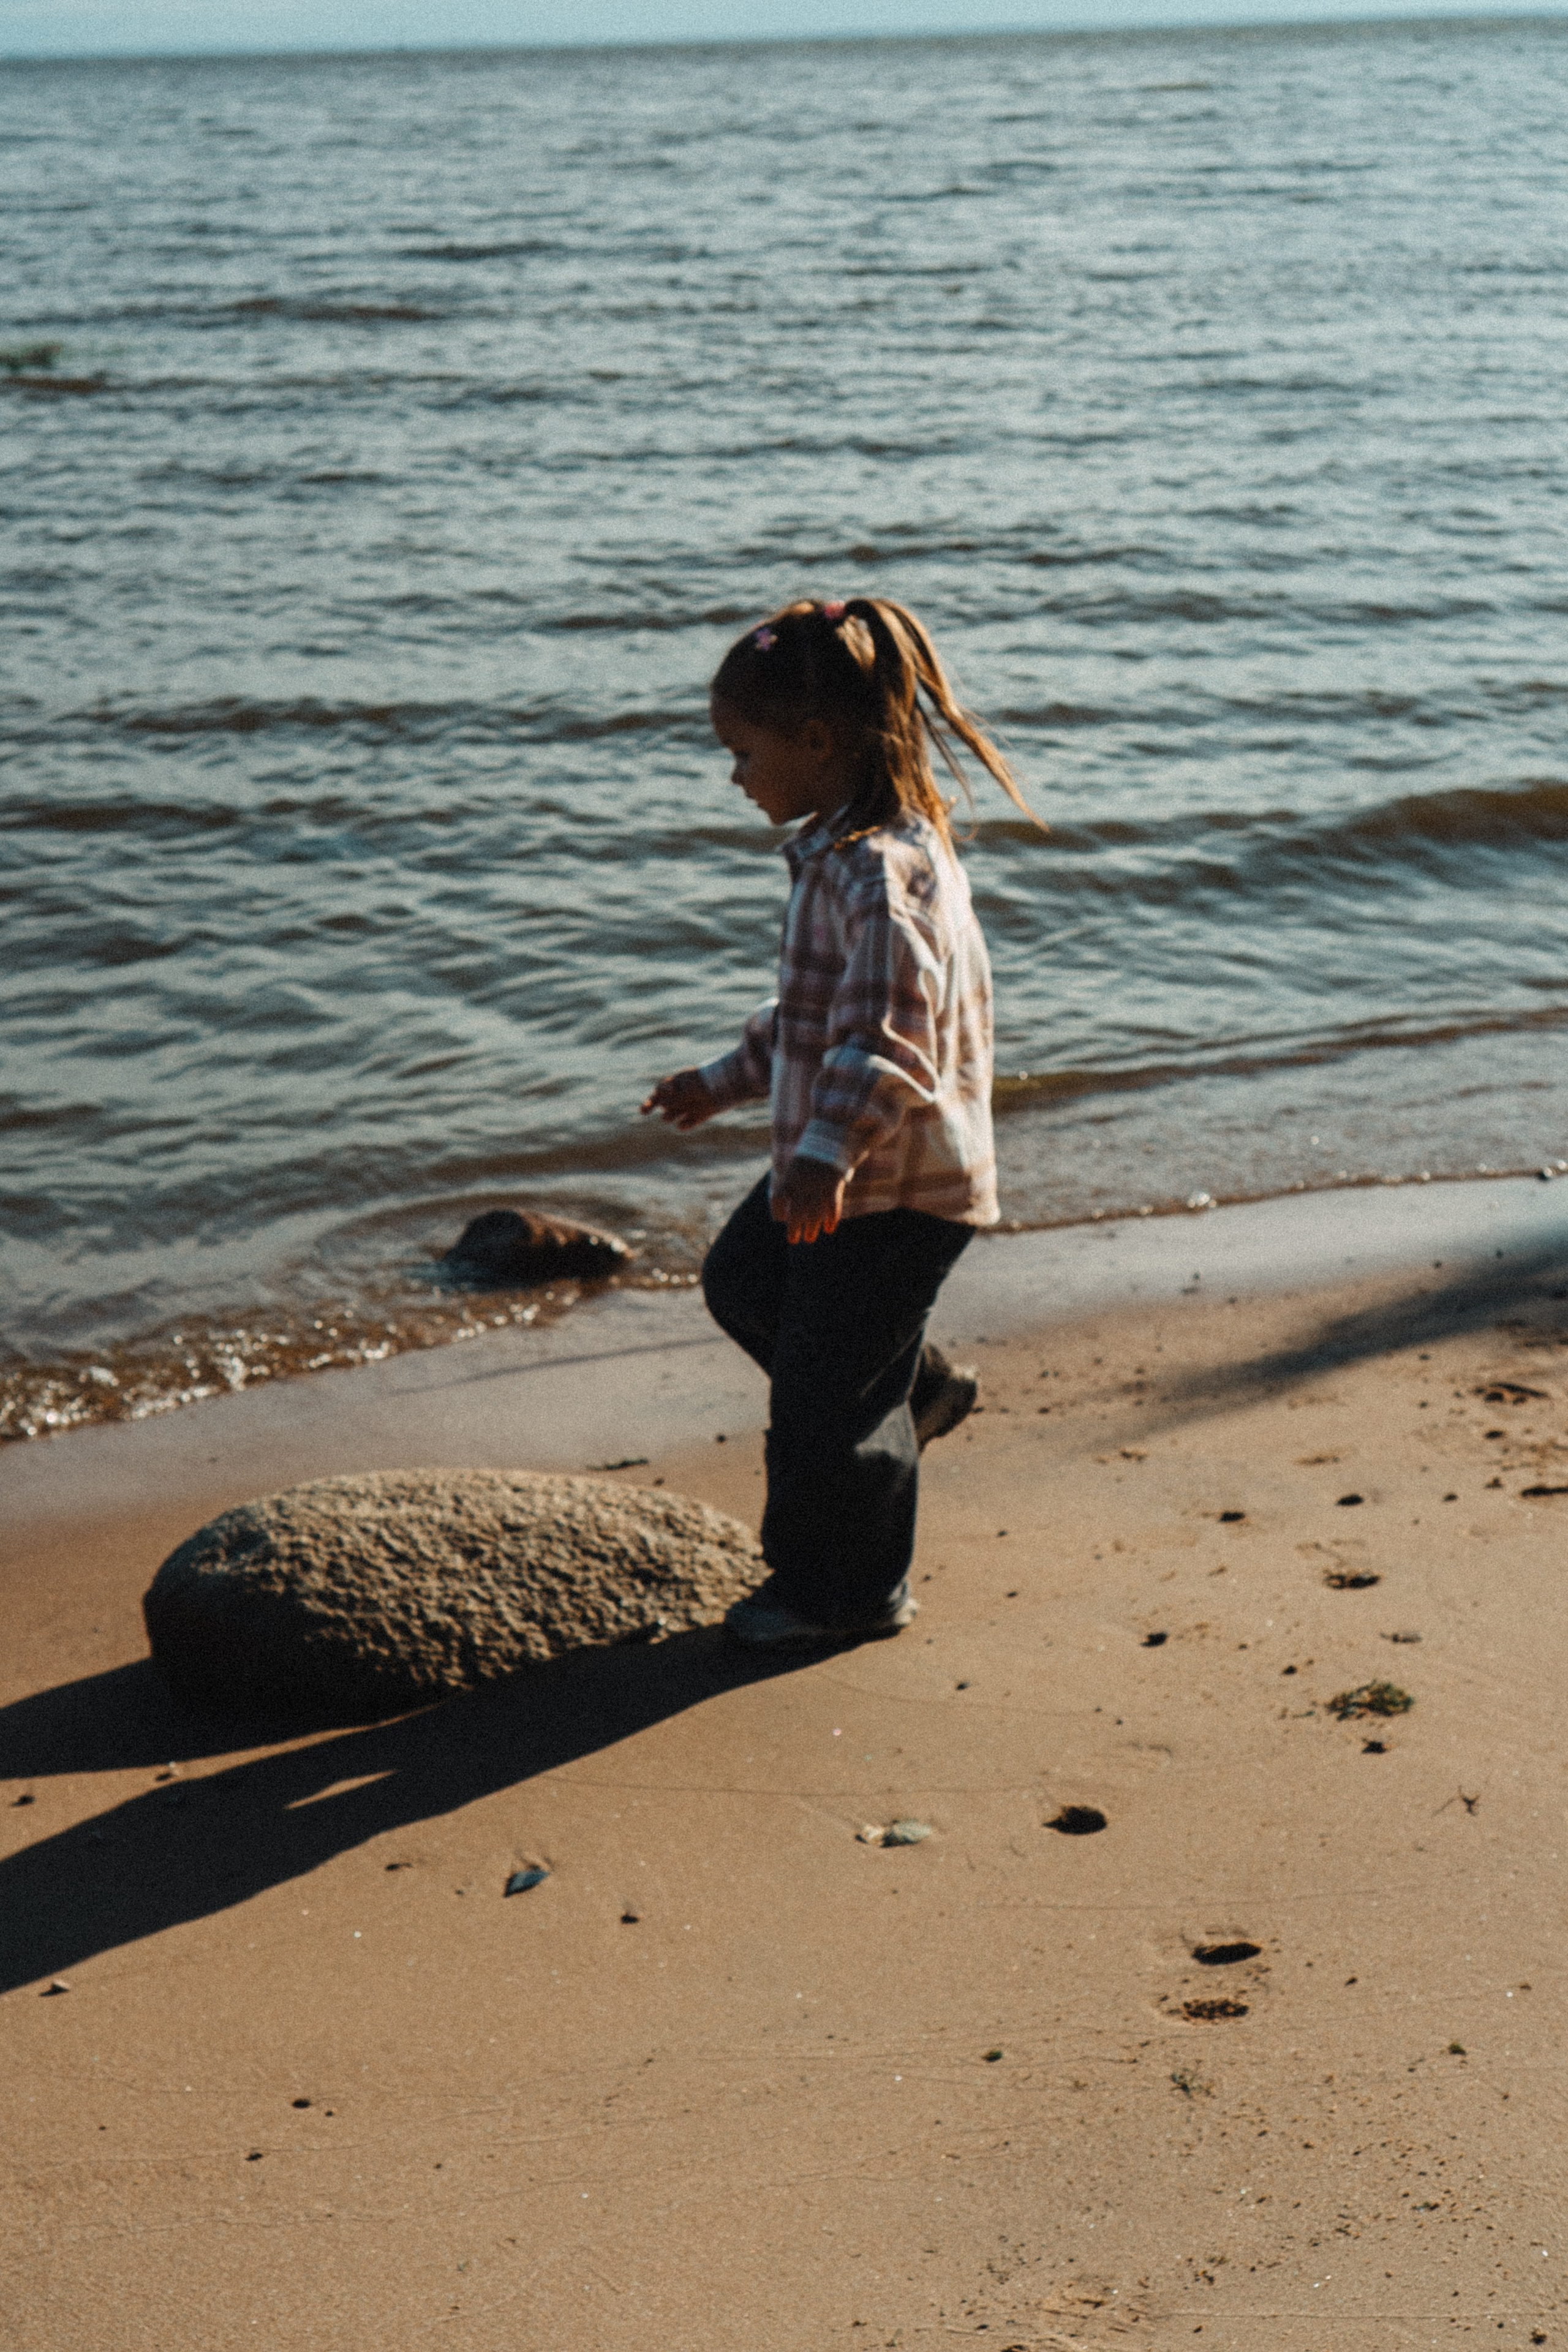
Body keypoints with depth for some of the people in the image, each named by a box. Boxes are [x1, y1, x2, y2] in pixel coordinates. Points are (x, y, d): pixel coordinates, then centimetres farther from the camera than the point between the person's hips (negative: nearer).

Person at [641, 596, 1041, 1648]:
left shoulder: (879, 868, -24)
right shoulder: (843, 851, 10)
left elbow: (888, 1031, -33)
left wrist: (829, 1149, -42)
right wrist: (726, 1079, 30)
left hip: (896, 1181, -10)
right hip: (848, 1169, 11)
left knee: (828, 1387, 1)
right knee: (744, 1279, 28)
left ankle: (848, 1592, 19)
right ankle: (916, 1388, 38)